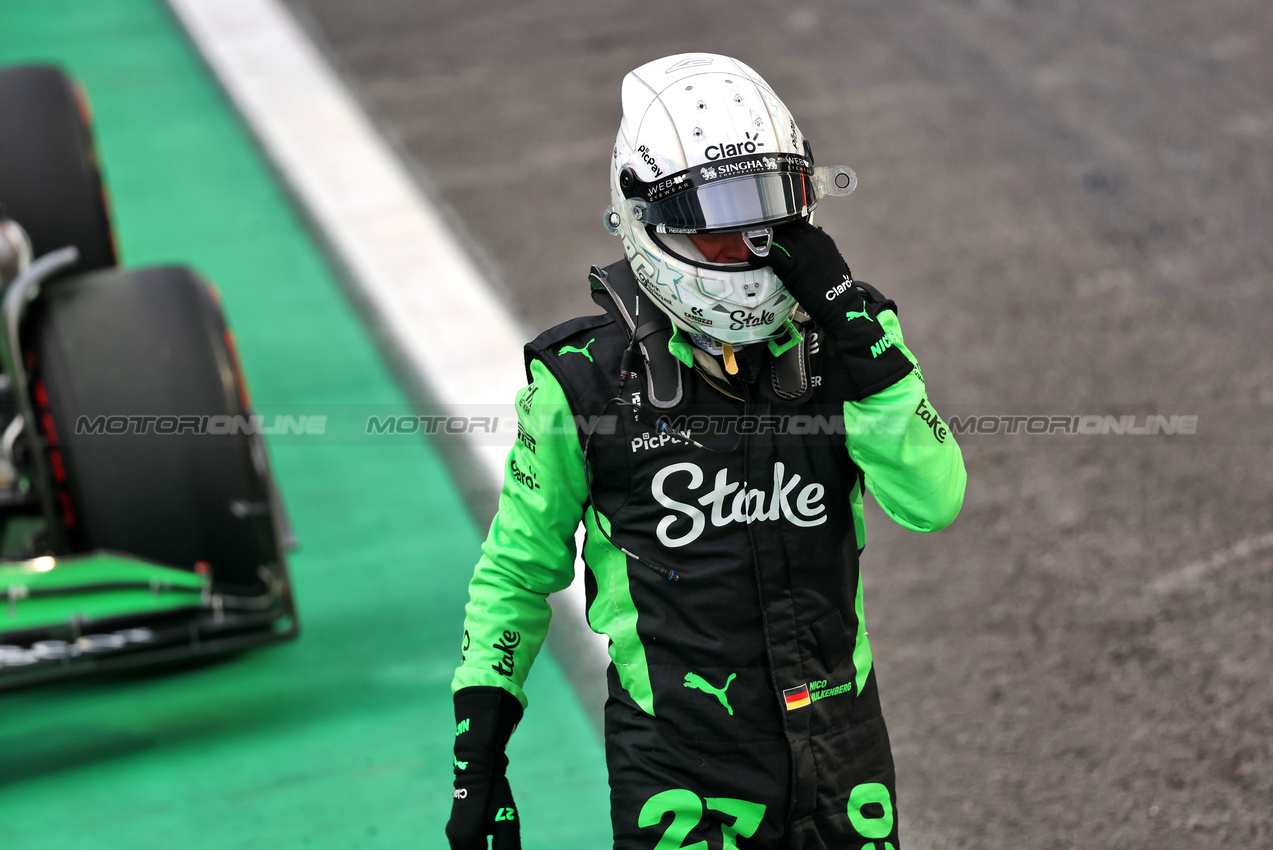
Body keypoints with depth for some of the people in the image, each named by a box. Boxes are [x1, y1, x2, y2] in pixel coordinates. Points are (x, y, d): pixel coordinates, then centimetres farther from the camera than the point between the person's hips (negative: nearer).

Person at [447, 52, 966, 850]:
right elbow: (518, 567, 3)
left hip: (839, 751, 3)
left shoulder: (845, 341, -1)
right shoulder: (587, 380, -8)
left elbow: (933, 501, -14)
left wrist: (859, 339, -21)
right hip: (679, 775, -3)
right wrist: (478, 742, 1)